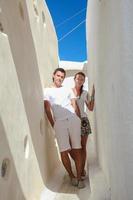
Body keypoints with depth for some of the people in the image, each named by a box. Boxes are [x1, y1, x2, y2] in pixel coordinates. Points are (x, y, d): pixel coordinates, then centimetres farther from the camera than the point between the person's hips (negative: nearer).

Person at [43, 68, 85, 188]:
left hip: (73, 120, 2)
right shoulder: (47, 91, 14)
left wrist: (78, 120, 4)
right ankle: (72, 176, 10)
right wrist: (53, 125, -1)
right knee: (64, 151, -7)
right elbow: (47, 109, 6)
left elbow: (75, 106, 16)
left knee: (77, 150, -2)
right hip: (59, 122, -2)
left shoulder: (68, 90, 22)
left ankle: (79, 177, 5)